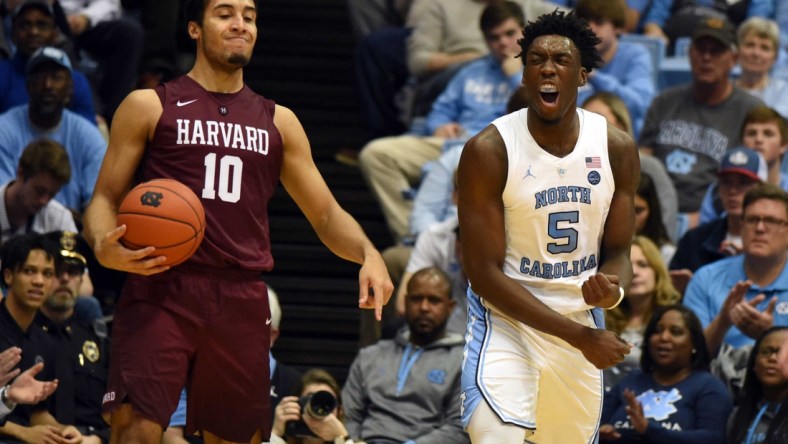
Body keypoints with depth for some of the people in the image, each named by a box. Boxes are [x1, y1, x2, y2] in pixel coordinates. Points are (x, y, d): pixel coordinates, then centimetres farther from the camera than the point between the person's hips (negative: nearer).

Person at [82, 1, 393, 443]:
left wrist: (368, 254, -4)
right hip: (161, 290, -4)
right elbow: (106, 196, 6)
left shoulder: (278, 122, 18)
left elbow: (326, 215, 17)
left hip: (242, 302, 4)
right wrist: (104, 248, -17)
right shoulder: (149, 107, 8)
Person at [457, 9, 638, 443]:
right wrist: (581, 336, -21)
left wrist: (612, 289, -21)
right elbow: (485, 274, -17)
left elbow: (618, 251, 6)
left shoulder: (617, 148, -3)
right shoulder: (489, 151, -17)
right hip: (506, 323, -5)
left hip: (581, 322, 5)